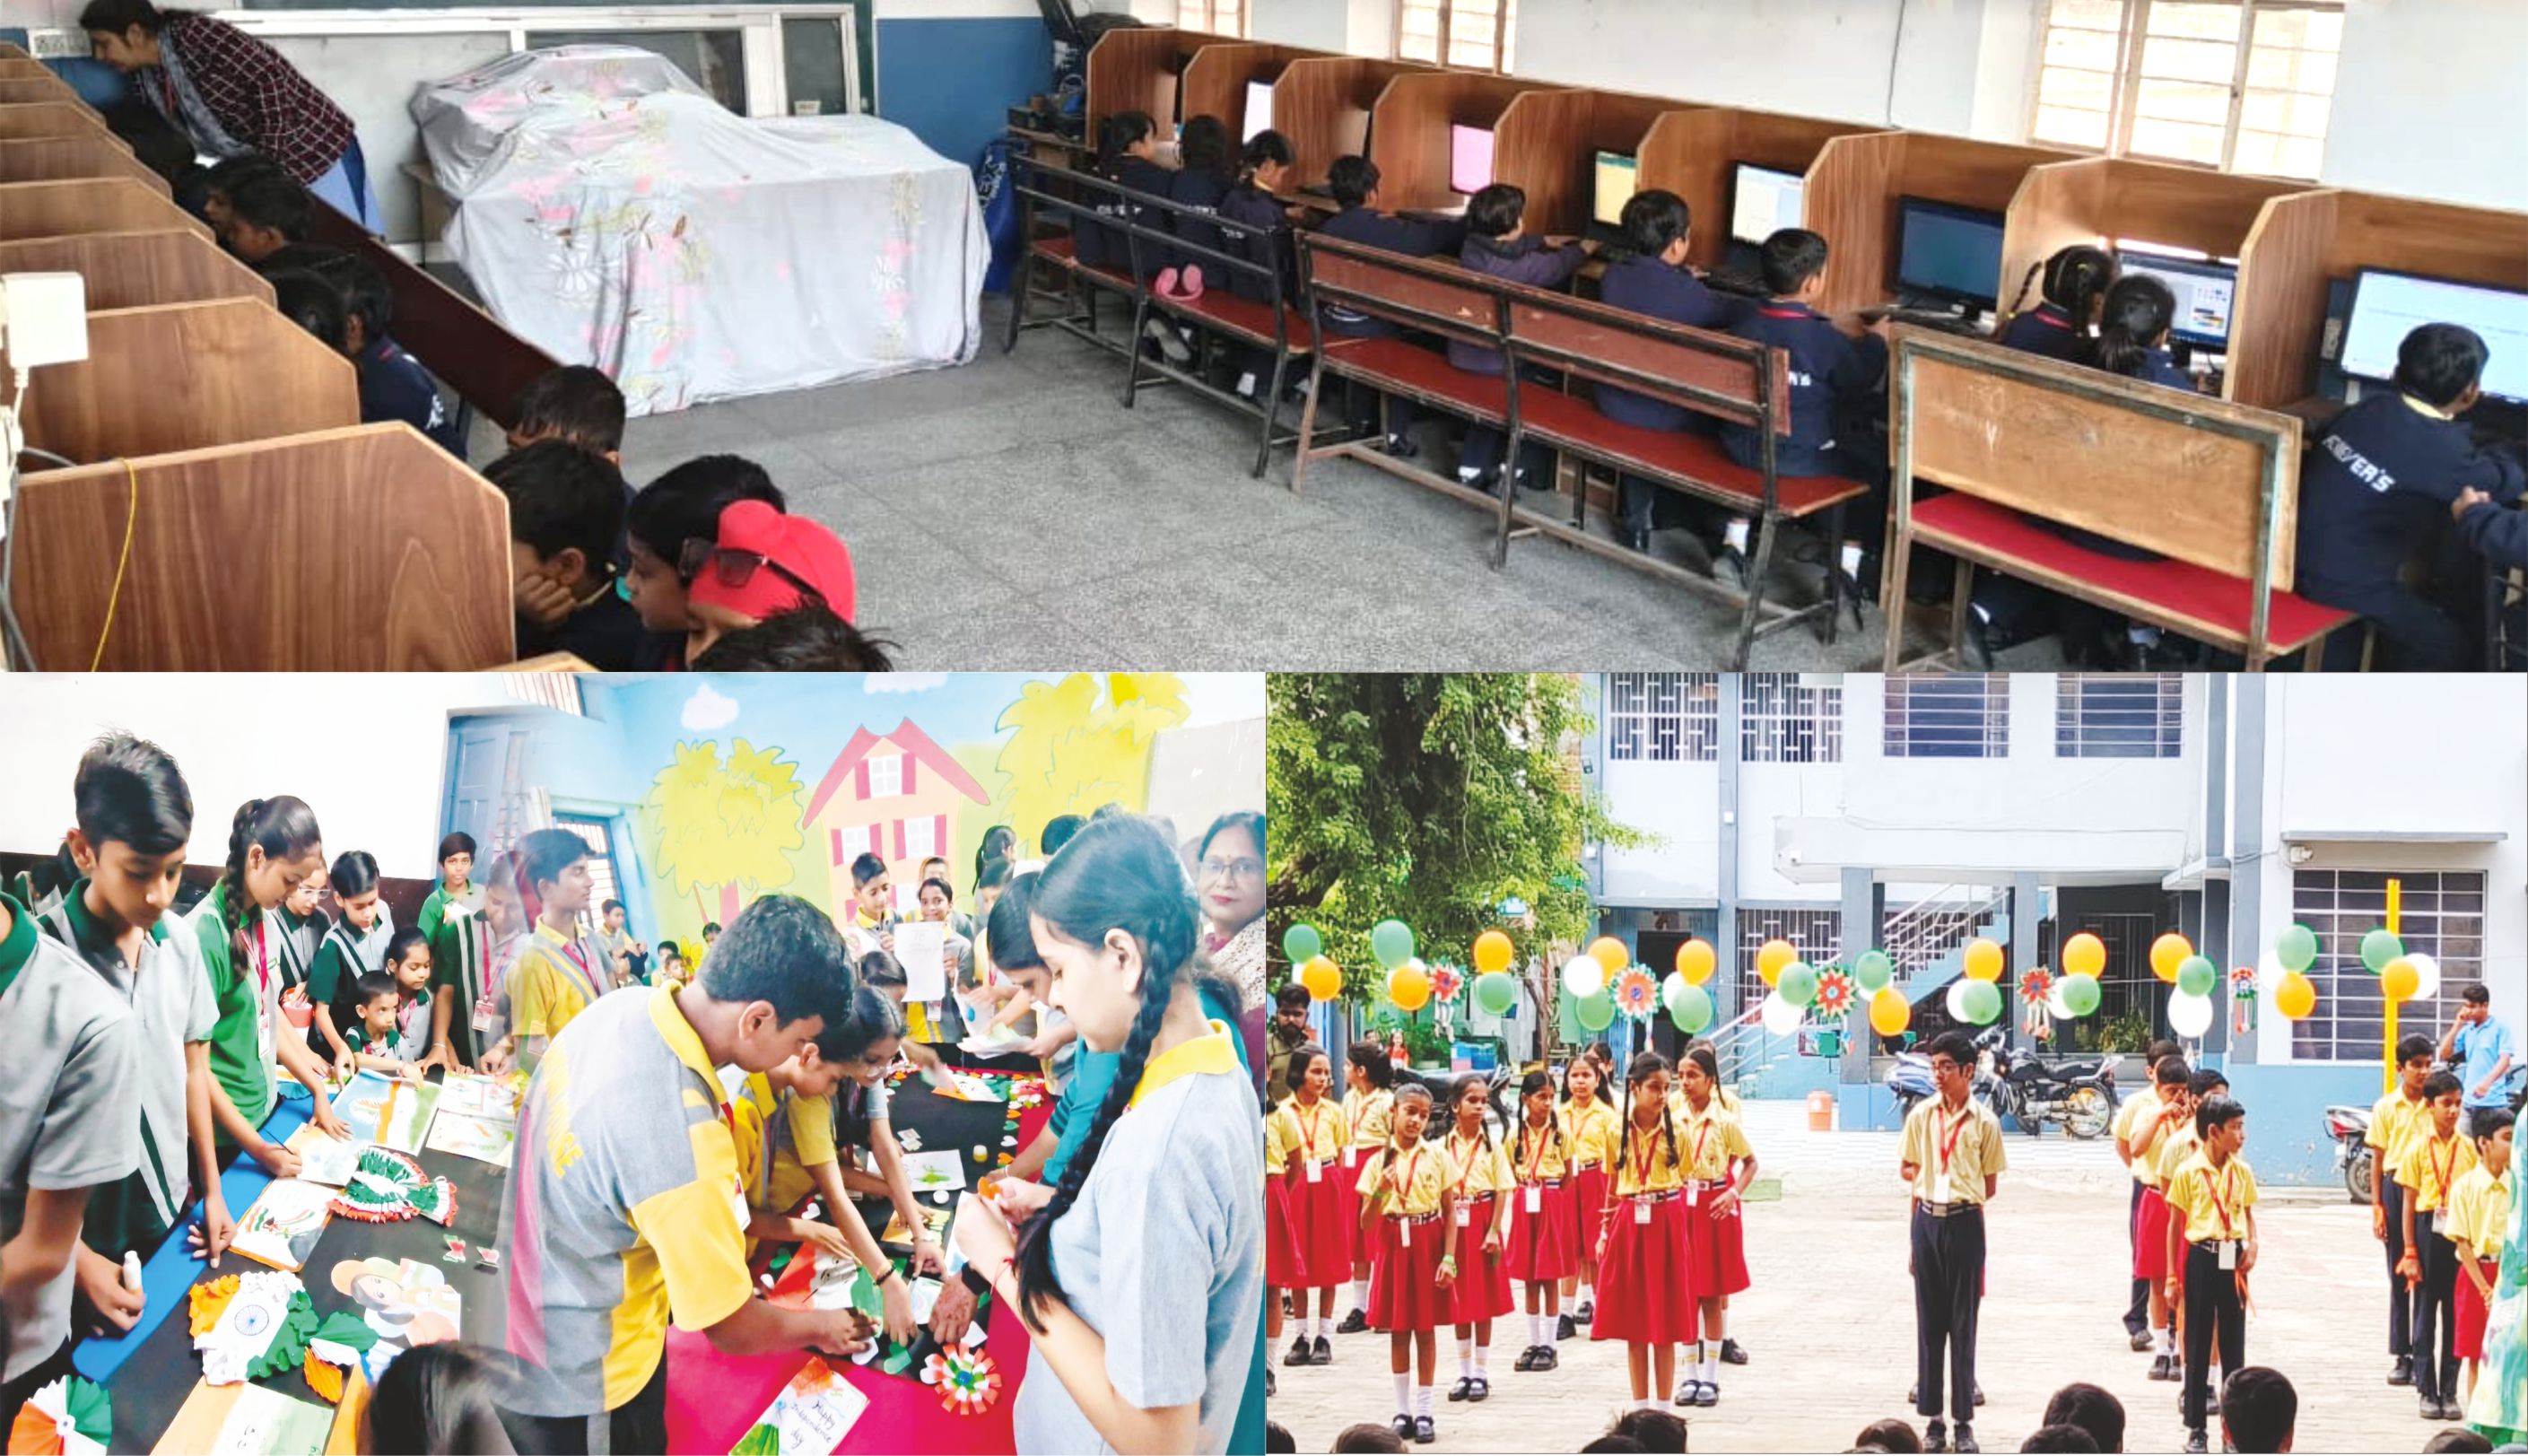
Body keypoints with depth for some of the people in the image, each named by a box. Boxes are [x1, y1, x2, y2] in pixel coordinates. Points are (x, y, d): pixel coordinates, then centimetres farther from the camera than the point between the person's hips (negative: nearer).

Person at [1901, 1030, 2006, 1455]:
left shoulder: (1984, 1121, -4)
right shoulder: (1920, 1116, 3)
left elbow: (1990, 1185, 2)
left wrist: (1961, 1194, -1)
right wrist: (1936, 1183, -2)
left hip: (1965, 1224, -3)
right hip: (1927, 1221, 3)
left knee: (1963, 1323, 2)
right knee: (1929, 1321, 6)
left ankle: (1964, 1421, 9)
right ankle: (1932, 1419, 13)